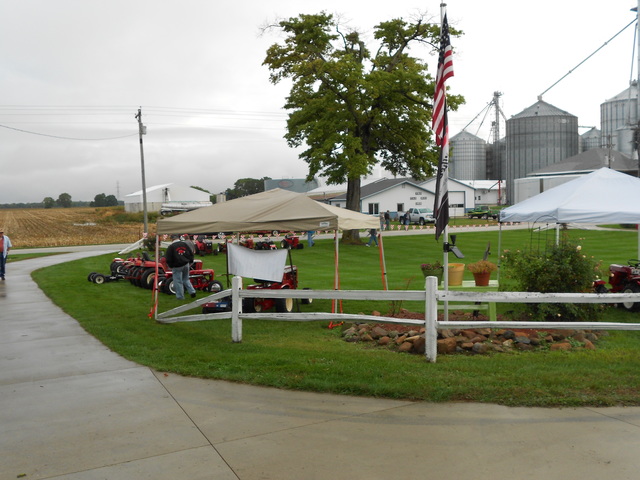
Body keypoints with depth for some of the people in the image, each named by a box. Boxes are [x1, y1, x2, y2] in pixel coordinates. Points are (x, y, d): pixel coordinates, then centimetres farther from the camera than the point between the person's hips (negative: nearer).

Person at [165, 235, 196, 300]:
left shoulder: (170, 247, -7)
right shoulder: (185, 244, 7)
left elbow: (168, 259, -8)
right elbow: (191, 254, 9)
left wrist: (171, 266, 6)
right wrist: (190, 262, 17)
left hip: (177, 267, -5)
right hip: (186, 265, 5)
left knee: (178, 282, 4)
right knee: (186, 279, 20)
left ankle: (180, 296, 9)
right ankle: (192, 291, 9)